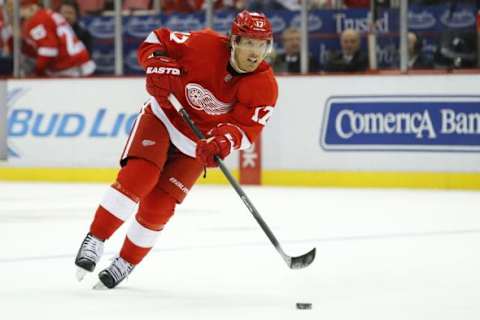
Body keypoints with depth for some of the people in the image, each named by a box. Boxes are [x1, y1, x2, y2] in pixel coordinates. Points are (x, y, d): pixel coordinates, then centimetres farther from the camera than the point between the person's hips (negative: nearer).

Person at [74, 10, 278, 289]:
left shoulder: (265, 86, -17)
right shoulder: (205, 45, -23)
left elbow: (247, 127, -18)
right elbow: (156, 41, -11)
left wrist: (224, 141, -38)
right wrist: (159, 66, -30)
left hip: (197, 145, 2)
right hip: (163, 117, -2)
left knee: (158, 205, -5)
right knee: (138, 177, -24)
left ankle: (125, 264, 16)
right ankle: (94, 242, -15)